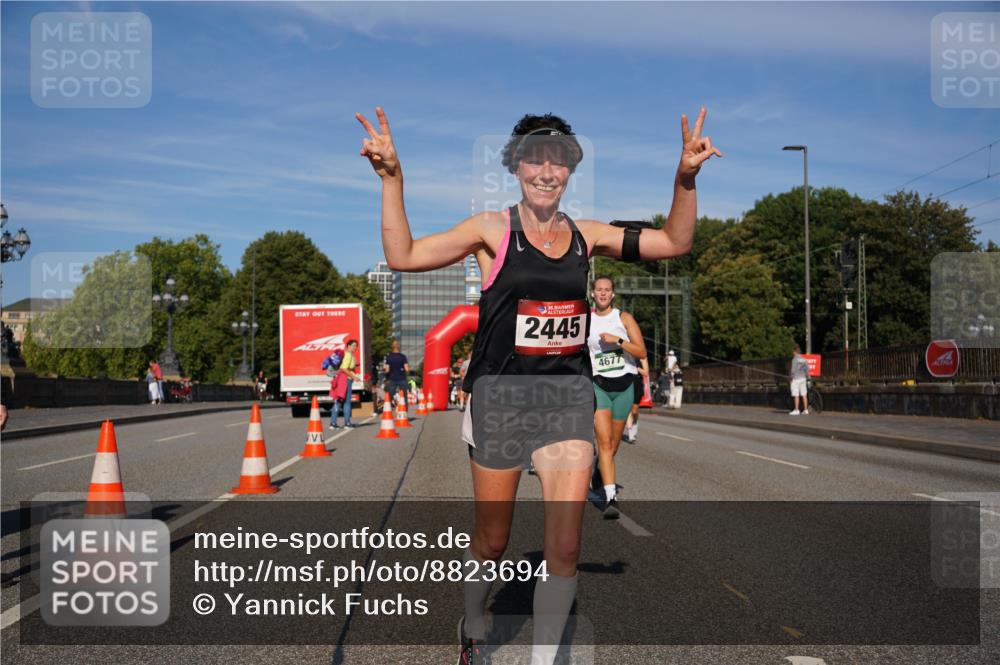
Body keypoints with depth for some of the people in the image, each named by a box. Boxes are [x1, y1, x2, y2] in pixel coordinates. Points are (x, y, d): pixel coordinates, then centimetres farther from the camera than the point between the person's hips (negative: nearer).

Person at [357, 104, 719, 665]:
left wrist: (686, 178, -1)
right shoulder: (493, 230, -4)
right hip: (502, 394, -2)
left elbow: (674, 242, 12)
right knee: (493, 541, 11)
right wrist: (391, 177, -18)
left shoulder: (585, 235, 7)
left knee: (565, 546, -5)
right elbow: (403, 255, -11)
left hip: (570, 395, 3)